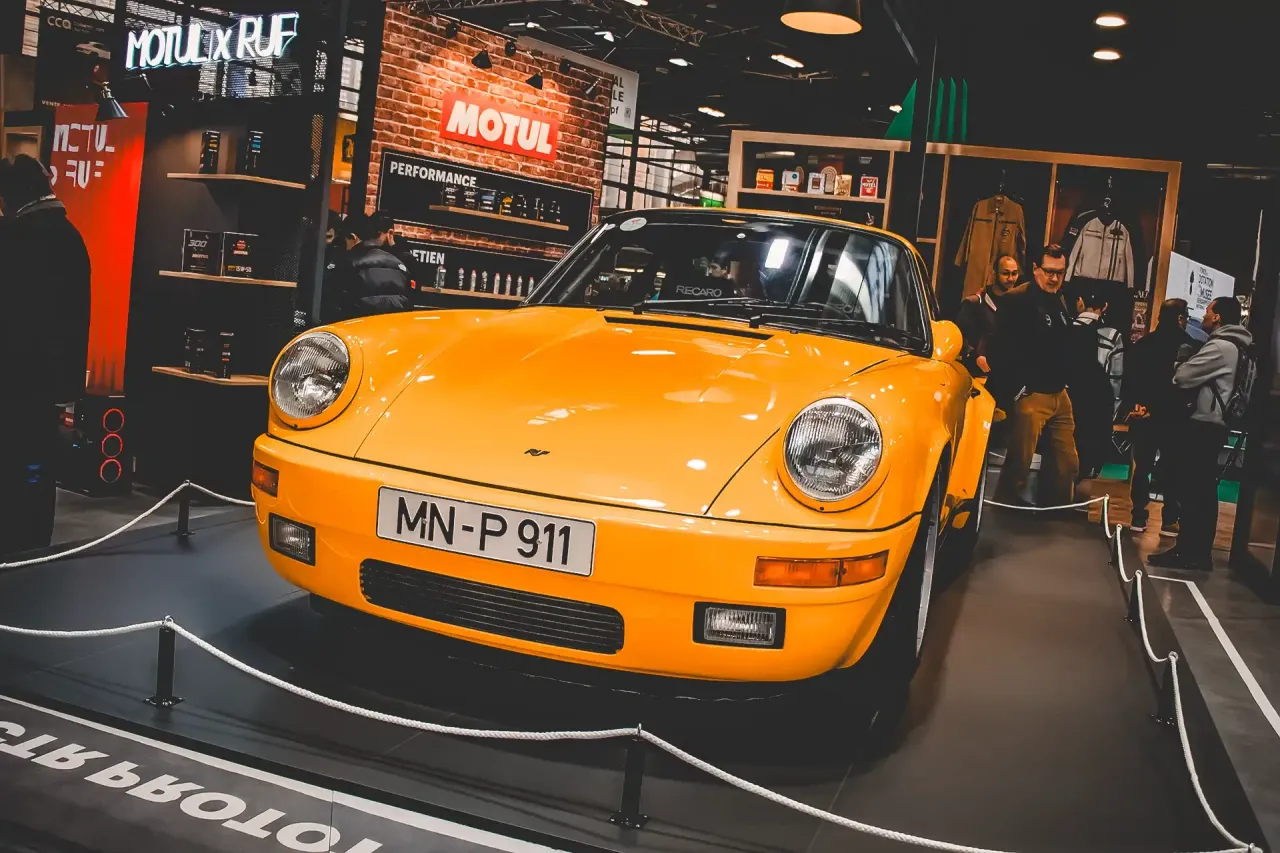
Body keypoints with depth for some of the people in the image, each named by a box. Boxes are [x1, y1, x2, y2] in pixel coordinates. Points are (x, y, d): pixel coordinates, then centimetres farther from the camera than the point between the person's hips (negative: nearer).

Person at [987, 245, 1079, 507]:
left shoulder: (1061, 302, 14)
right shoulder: (1017, 302, -11)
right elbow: (999, 352, -17)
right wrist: (1018, 388, -14)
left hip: (1060, 396, 8)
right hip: (1030, 396, -8)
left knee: (1067, 464, 10)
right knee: (1019, 465, -4)